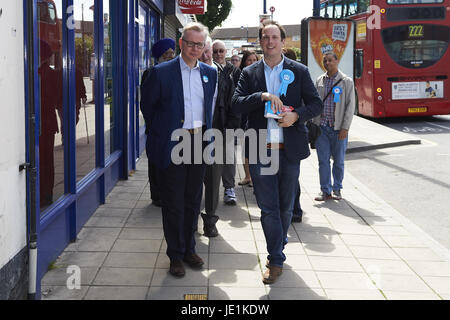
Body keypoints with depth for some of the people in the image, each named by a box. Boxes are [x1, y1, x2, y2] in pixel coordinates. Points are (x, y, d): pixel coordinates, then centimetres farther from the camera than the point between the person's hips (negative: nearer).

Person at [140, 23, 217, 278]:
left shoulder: (210, 73, 7)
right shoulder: (161, 72, -7)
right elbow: (147, 106, 3)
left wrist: (206, 132, 15)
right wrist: (160, 131, 6)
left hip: (199, 142, 4)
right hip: (172, 144, -4)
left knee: (193, 200, 13)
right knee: (174, 203, 3)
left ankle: (189, 249, 27)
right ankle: (176, 255, 15)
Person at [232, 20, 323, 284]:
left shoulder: (299, 71, 5)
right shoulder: (249, 73, 6)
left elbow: (316, 104, 3)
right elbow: (237, 104, -5)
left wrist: (297, 115, -15)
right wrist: (263, 96, -20)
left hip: (289, 150, 0)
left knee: (286, 206, 14)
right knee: (268, 208, 1)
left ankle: (278, 246, 37)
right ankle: (277, 260, 12)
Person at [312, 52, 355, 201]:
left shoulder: (346, 81, 0)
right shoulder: (319, 81, 10)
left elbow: (350, 106, -4)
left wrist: (345, 127, -11)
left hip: (338, 128, -2)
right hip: (321, 126, 2)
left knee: (339, 161, 6)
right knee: (323, 160, 3)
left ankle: (337, 189, 20)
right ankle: (325, 190, 12)